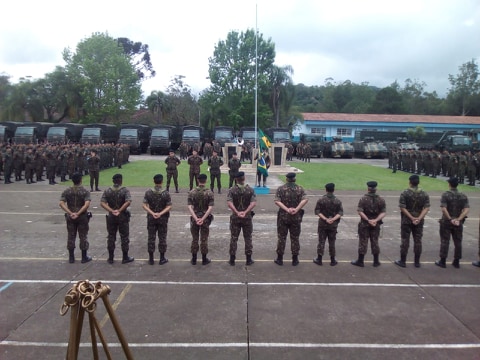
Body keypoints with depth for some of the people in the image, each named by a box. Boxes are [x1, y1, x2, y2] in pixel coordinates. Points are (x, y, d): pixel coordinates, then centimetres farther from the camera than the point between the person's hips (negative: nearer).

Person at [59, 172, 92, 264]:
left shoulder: (66, 191, 1)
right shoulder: (85, 191, -8)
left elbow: (61, 203, -11)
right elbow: (87, 204, -22)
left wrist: (70, 213, -16)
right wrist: (78, 213, -20)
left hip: (70, 218, 3)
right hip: (82, 217, -2)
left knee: (71, 236, 12)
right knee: (83, 236, 7)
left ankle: (71, 257, 19)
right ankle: (84, 257, 14)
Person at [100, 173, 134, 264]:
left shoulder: (107, 191, 1)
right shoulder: (125, 190, -9)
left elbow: (102, 203, -9)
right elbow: (128, 202, -24)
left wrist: (112, 211, -15)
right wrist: (119, 210, -17)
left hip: (111, 216, 3)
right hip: (123, 216, -3)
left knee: (111, 237, 12)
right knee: (124, 237, 7)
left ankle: (110, 258, 18)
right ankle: (125, 257, 13)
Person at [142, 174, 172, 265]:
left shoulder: (148, 192, -7)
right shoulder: (166, 193, -11)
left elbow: (144, 205, -11)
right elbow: (169, 206, -14)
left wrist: (152, 213, -16)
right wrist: (160, 213, -17)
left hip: (151, 218, 1)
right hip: (163, 219, -1)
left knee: (151, 238, 10)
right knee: (162, 238, 8)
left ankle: (151, 259, 17)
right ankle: (162, 259, 15)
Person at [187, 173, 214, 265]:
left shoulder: (192, 192, -5)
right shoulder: (209, 192, -9)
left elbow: (189, 207, -11)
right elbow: (210, 208, -16)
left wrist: (196, 218, -14)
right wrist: (202, 219, -15)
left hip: (194, 218, 1)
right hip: (205, 218, -1)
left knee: (194, 239, 11)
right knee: (204, 239, 8)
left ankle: (194, 259, 18)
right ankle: (204, 259, 16)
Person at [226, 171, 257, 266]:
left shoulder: (232, 190, -5)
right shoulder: (250, 190, -3)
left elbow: (229, 203, -18)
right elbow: (253, 203, -15)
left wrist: (237, 212, -22)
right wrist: (245, 212, -21)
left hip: (235, 217, 0)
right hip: (247, 217, 0)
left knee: (234, 238, 8)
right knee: (248, 238, 10)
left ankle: (232, 260, 12)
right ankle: (248, 259, 14)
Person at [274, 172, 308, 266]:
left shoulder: (280, 188, -3)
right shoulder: (300, 189, -1)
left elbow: (277, 201, -16)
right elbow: (305, 200, -16)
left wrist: (287, 209, -19)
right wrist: (296, 209, -19)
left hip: (283, 217, -1)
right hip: (296, 217, 1)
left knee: (281, 237, 8)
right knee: (295, 238, 10)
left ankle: (279, 259, 14)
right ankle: (295, 260, 15)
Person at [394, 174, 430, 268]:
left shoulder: (404, 193, -9)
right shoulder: (424, 194, 1)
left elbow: (402, 208, -15)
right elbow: (426, 208, -6)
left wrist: (411, 218, -13)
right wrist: (419, 218, -13)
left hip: (406, 221, -3)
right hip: (419, 221, 3)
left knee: (405, 241, 4)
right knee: (418, 241, 10)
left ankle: (403, 261, 10)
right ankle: (417, 262, 16)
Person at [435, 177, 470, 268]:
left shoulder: (445, 195, -11)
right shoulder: (463, 196, 1)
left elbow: (443, 209, -21)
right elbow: (466, 209, -9)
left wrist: (450, 219, -15)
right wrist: (458, 219, -15)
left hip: (446, 222, -3)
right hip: (458, 223, 3)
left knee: (445, 241, 3)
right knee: (458, 242, 12)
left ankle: (442, 261, 7)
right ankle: (456, 262, 19)